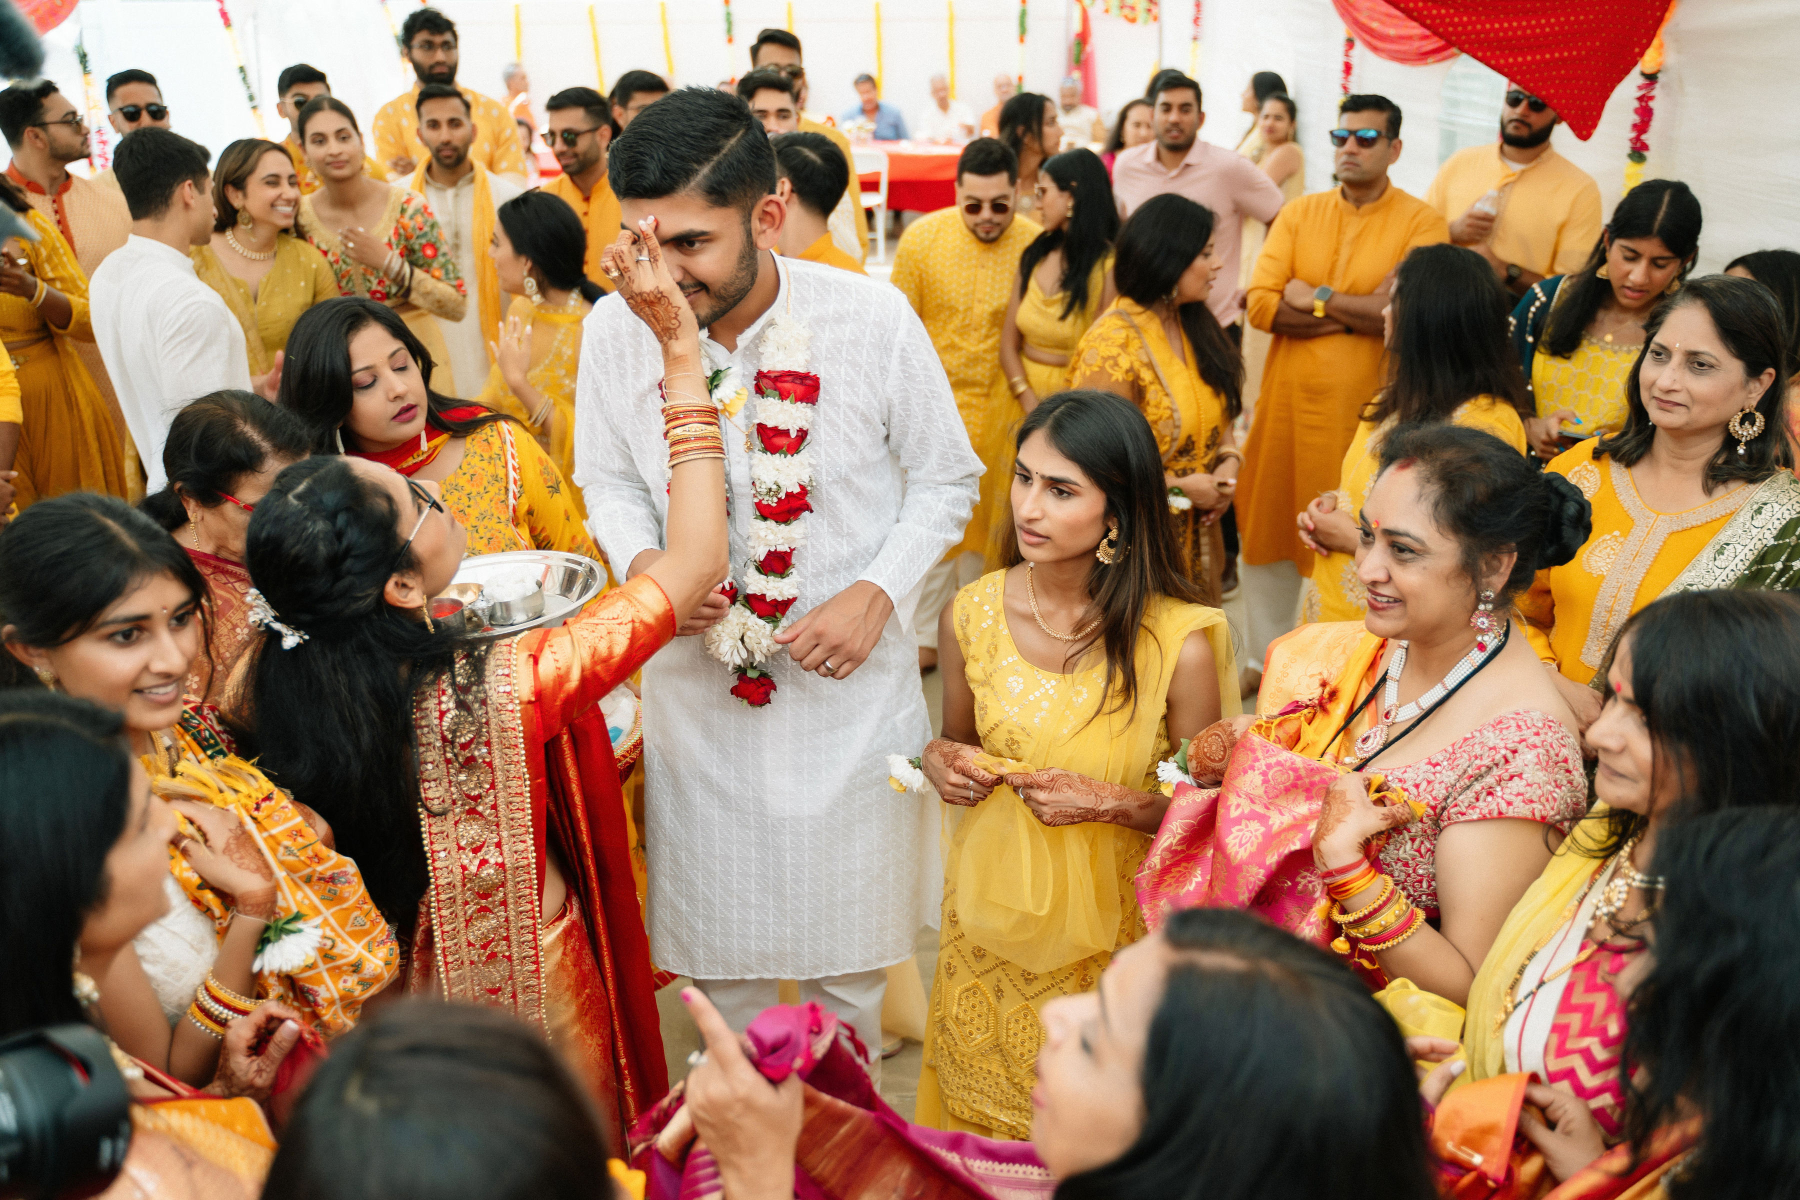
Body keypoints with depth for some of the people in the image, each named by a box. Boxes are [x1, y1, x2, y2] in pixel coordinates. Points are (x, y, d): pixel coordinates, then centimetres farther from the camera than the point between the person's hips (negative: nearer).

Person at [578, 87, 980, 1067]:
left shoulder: (873, 318, -17)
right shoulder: (614, 331, -12)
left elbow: (945, 478, -2)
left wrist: (877, 591, -17)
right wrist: (640, 561, -15)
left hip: (847, 678, -1)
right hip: (693, 680, 2)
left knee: (847, 930, 16)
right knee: (716, 930, 17)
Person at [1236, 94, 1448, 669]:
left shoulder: (1421, 222, -3)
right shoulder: (1300, 213, 7)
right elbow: (1260, 305, -6)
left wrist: (1316, 298, -9)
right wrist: (1358, 313, -13)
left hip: (1368, 408, -4)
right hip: (1287, 403, 4)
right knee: (1268, 532, 13)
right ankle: (1265, 656, 32)